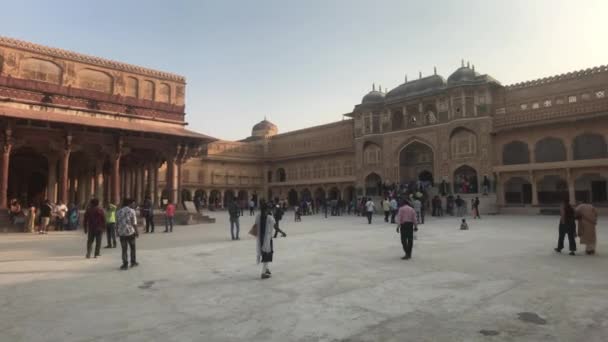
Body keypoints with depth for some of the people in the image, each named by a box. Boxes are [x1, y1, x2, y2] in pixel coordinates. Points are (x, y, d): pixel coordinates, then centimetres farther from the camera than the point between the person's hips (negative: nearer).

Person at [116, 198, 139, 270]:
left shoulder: (118, 211, 8)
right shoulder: (132, 211, -6)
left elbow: (117, 223, 8)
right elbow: (134, 223, -10)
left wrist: (117, 232, 17)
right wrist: (137, 232, -2)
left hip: (121, 233, 3)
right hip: (130, 232, -3)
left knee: (124, 249, 6)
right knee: (132, 247, 14)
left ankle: (125, 264, 3)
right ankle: (133, 262, 21)